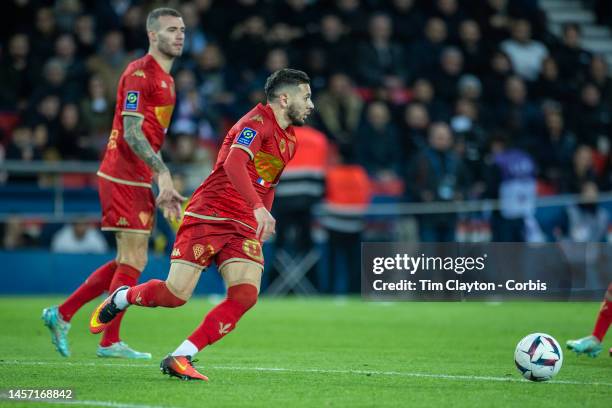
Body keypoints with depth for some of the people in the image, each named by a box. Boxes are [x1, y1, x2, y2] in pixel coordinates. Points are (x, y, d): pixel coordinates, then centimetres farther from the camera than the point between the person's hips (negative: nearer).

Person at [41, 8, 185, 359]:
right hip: (124, 178, -10)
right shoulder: (139, 73, -12)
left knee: (129, 262, 13)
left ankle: (62, 315, 19)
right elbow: (131, 133, -20)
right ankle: (111, 343, 2)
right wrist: (162, 171, -26)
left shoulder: (165, 79, 18)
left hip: (138, 180, 10)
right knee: (133, 262, -6)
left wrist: (165, 188, 19)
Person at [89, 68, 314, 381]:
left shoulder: (289, 140, 17)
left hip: (244, 227, 8)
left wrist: (263, 223, 23)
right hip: (208, 215, -8)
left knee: (246, 295, -15)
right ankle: (120, 298, 22)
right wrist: (259, 208, -39)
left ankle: (180, 358, -12)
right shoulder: (258, 121, -11)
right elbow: (233, 164, -29)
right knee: (176, 294, -11)